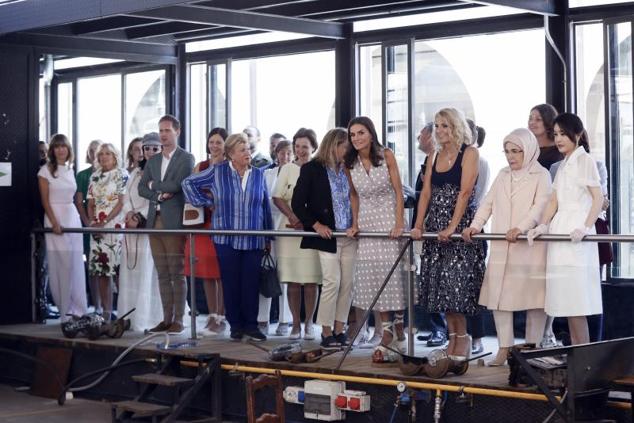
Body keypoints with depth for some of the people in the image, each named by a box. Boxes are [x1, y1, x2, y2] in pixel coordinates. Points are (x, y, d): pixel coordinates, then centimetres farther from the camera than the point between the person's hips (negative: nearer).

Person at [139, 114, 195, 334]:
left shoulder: (186, 159, -1)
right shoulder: (152, 161, 18)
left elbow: (176, 185, -14)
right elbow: (142, 188, 10)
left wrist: (154, 185, 0)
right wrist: (160, 194, -7)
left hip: (174, 222, -6)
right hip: (155, 221, 6)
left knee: (177, 273, -3)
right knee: (162, 274, 8)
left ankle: (178, 320, 0)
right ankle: (167, 318, 12)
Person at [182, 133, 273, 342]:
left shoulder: (258, 174, 8)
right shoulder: (217, 172, 1)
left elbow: (265, 207, 11)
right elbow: (189, 183, 7)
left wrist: (268, 237, 11)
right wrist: (206, 202, 2)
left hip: (254, 240, 1)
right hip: (227, 239, -1)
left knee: (251, 283, 0)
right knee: (231, 283, 2)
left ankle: (251, 325, 9)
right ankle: (235, 325, 12)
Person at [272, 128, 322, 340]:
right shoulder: (287, 169, 9)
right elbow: (277, 197, 4)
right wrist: (293, 216, -12)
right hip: (290, 228, 1)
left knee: (311, 280, -2)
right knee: (292, 280, 1)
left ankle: (309, 323, 7)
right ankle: (296, 324, 8)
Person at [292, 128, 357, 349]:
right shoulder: (311, 169, -3)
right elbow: (297, 203, -3)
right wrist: (315, 225, -11)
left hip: (349, 236, 5)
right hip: (327, 236, -5)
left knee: (347, 283, 4)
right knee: (332, 282, -7)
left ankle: (339, 330, 13)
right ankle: (326, 332, 2)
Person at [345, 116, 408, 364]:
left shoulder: (386, 155, -8)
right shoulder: (350, 164, 1)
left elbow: (398, 191, -8)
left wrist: (400, 223, -16)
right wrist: (355, 224, 8)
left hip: (389, 220, -3)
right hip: (367, 223, 3)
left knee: (393, 275, -3)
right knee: (372, 277, -1)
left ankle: (399, 331, 10)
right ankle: (387, 333, 4)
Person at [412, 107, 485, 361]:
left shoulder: (469, 153, -5)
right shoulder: (436, 156, 14)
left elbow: (465, 192, -13)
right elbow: (426, 192, 10)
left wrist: (452, 227, -20)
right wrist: (418, 225, 1)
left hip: (461, 224, -6)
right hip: (436, 225, 6)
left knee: (456, 280, -10)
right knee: (440, 282, 4)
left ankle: (463, 337, 0)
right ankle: (453, 337, 11)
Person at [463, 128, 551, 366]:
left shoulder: (541, 176, 1)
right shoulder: (503, 175, 19)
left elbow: (540, 206, -13)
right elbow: (488, 202, 14)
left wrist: (520, 228, -28)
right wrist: (475, 226, -3)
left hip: (530, 246, -5)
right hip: (501, 247, 5)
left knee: (533, 295, -2)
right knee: (499, 294, 0)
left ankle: (533, 347, 8)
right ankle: (504, 348, 5)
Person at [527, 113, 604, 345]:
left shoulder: (584, 160, -4)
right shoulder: (563, 165, 20)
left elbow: (598, 198, -11)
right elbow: (554, 200, 15)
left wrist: (585, 228, -21)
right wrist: (542, 226, 1)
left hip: (575, 236, -8)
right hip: (560, 234, 8)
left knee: (575, 298, -10)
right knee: (566, 299, 7)